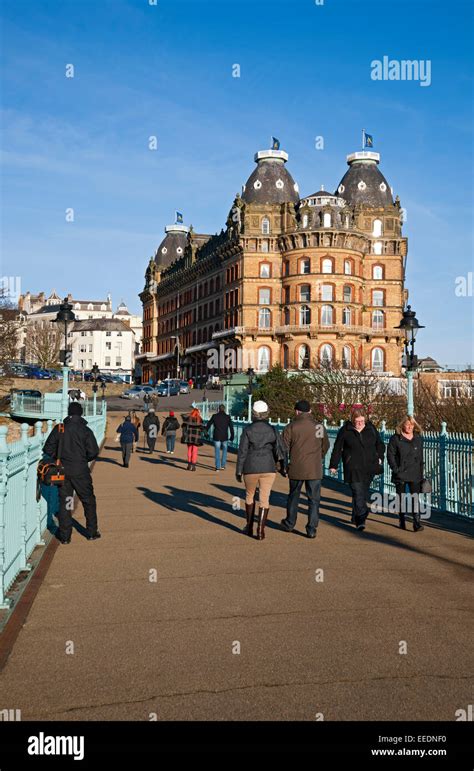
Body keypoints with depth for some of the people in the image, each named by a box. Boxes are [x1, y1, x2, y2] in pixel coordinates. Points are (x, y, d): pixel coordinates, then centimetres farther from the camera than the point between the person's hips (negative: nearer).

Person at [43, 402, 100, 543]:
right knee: (88, 501, 13)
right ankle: (92, 532, 17)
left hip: (63, 471, 2)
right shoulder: (85, 430, -8)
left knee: (64, 502, 10)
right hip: (80, 472, -2)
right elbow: (93, 452, -10)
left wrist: (59, 458, 13)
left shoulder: (59, 429, -1)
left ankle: (65, 536, 10)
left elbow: (48, 449, 0)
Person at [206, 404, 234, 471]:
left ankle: (217, 467, 2)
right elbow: (231, 427, -2)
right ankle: (223, 465, 16)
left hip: (216, 437, 0)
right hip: (225, 437, 0)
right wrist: (232, 436, 4)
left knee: (217, 452, 6)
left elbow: (208, 425, 5)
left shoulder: (214, 416, -1)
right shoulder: (227, 417, -2)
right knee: (224, 450, 19)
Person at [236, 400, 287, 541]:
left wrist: (238, 471, 0)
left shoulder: (248, 430, -7)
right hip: (268, 469, 0)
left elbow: (242, 452, -7)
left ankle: (249, 527, 26)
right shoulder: (273, 430, -2)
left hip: (250, 469, 0)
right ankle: (260, 530, -6)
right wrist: (283, 467, 11)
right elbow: (281, 450, -2)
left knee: (250, 495, 20)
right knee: (264, 499, 4)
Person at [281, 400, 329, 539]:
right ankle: (312, 529, 4)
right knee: (314, 500, 6)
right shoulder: (320, 426, 1)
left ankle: (289, 524, 30)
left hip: (296, 469, 0)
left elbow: (284, 448, -5)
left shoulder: (291, 427, -6)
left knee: (293, 496, 18)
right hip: (315, 470, 1)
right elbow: (325, 446, 14)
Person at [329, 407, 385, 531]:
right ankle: (361, 519, -15)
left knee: (363, 493, 10)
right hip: (353, 468, -4)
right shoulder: (345, 431, -2)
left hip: (369, 468, 4)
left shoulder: (371, 429, 7)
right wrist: (333, 465, 1)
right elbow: (337, 449, 2)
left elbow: (380, 444, 20)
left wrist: (379, 457, 7)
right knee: (358, 492, -12)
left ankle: (356, 517, 25)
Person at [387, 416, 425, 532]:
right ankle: (402, 522, 19)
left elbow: (421, 457, 13)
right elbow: (390, 455, -4)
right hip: (400, 474, -2)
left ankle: (417, 523, -8)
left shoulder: (418, 439, 9)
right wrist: (395, 469, -11)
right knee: (401, 499, 7)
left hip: (415, 475, 2)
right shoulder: (395, 439, -3)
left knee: (415, 498, -6)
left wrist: (421, 473, 9)